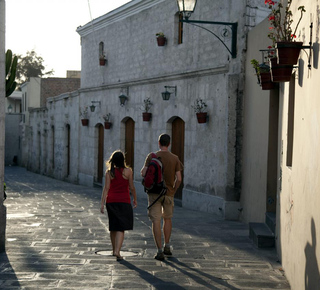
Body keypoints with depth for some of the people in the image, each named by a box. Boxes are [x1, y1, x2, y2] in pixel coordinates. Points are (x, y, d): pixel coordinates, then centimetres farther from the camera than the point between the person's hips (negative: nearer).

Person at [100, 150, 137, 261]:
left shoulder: (109, 172, -2)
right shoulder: (128, 171, -6)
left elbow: (106, 188, -6)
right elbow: (132, 187, -1)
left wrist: (102, 203, -5)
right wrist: (135, 199, 13)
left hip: (111, 201, 3)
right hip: (124, 201, -3)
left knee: (113, 227, 16)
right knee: (121, 228, -4)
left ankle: (114, 250, 30)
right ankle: (117, 251, -18)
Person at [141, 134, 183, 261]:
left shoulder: (151, 157, -6)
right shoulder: (175, 158, -1)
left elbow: (143, 173, -10)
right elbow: (178, 179, -3)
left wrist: (144, 168, 13)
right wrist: (173, 190, 13)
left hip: (154, 193, -2)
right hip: (169, 193, 2)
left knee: (156, 221, -1)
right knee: (167, 218, 22)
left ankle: (160, 251, -6)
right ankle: (167, 247, 24)